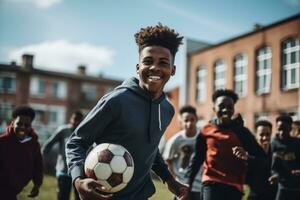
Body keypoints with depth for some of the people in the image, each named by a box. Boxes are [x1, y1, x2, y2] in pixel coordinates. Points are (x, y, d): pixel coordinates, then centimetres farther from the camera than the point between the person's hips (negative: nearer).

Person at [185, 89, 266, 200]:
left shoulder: (241, 131, 0)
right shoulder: (206, 131, 3)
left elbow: (261, 158, 1)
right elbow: (197, 158, 13)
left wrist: (247, 157, -21)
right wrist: (188, 184, 9)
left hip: (234, 185, 1)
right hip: (211, 182, 0)